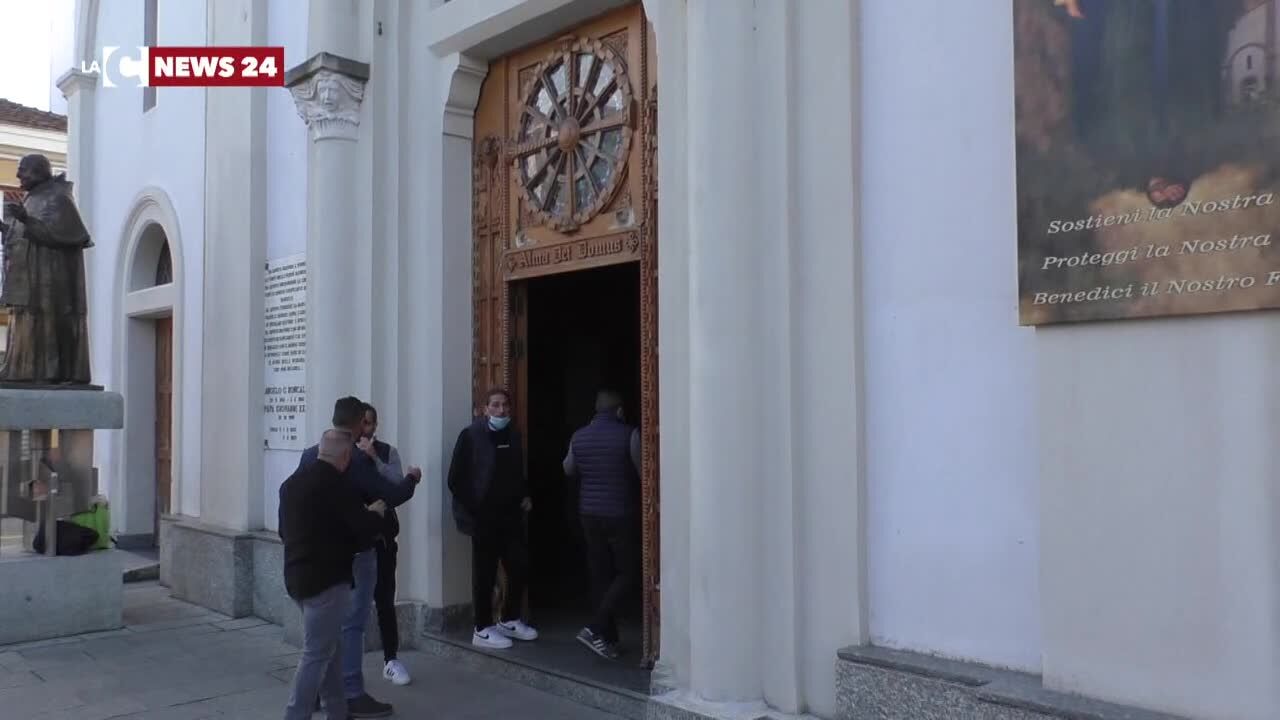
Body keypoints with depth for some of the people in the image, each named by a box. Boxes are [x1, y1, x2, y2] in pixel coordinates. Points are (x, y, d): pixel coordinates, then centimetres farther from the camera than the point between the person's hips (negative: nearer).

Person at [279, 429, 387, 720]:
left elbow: (284, 531, 22)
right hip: (327, 579, -9)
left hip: (298, 576, 9)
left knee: (330, 647, 16)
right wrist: (376, 513, 4)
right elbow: (365, 531, -15)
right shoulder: (337, 486, -15)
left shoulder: (292, 482, 12)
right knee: (317, 653, -3)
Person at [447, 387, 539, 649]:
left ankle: (509, 620, 26)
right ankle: (483, 630, 15)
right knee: (485, 574, 2)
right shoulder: (471, 435, -9)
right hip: (483, 517, -6)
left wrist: (525, 496, 7)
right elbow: (456, 479, -11)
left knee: (520, 567, 8)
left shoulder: (513, 435, 9)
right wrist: (473, 509, -12)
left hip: (510, 515, 6)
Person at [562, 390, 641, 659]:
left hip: (589, 514, 5)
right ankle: (595, 628, -7)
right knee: (626, 574, 4)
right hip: (619, 514, -5)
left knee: (600, 575, 11)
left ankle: (608, 637, 15)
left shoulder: (579, 437, 3)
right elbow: (642, 472, -4)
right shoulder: (629, 434, -12)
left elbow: (569, 471, 19)